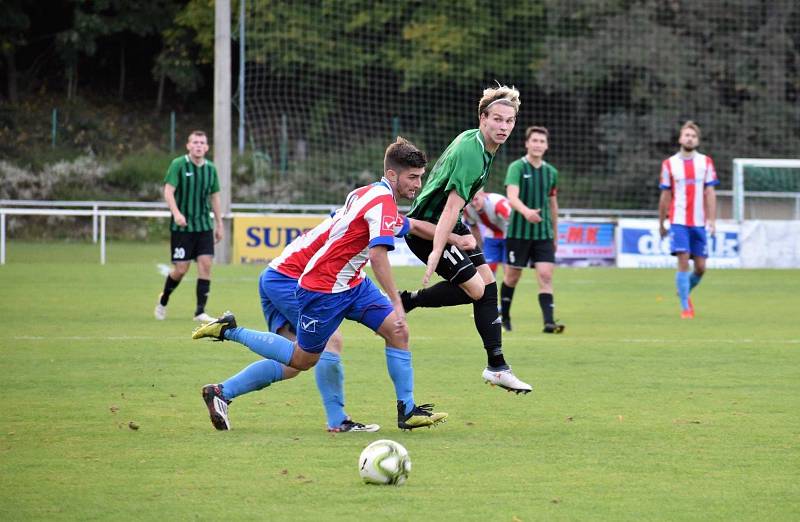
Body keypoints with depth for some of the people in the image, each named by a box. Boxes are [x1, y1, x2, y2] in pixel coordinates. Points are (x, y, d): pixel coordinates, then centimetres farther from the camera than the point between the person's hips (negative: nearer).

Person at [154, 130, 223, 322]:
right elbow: (168, 191, -13)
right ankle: (163, 301, 23)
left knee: (205, 265, -8)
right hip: (182, 226, -4)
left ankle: (200, 312, -3)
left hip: (204, 225, 4)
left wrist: (219, 224, 16)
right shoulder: (178, 165, -6)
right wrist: (176, 213, -28)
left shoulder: (210, 168, 8)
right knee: (181, 269, -4)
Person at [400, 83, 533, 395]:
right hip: (425, 226, -10)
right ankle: (405, 301, 1)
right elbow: (451, 207, -33)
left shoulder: (471, 138, 4)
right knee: (474, 287, -17)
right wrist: (436, 253, -37)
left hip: (447, 225, 10)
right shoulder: (471, 155, -27)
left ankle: (497, 367, 10)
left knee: (488, 283, 6)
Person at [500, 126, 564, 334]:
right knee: (512, 276, 7)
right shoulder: (517, 167, -8)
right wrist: (526, 212, -42)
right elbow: (512, 197, -22)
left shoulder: (551, 172, 8)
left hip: (543, 233, 3)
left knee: (546, 275, -10)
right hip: (518, 231, -3)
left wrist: (555, 235, 20)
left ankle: (549, 322, -17)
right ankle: (504, 315, 28)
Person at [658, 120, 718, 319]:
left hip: (699, 223, 2)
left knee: (700, 267, 2)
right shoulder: (669, 164, 5)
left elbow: (710, 192, 2)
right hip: (678, 221, -2)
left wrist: (712, 219, -8)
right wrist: (661, 223, 11)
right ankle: (685, 307, -7)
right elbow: (665, 196, 10)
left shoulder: (706, 162, 7)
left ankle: (685, 293, 31)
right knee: (683, 262, -13)